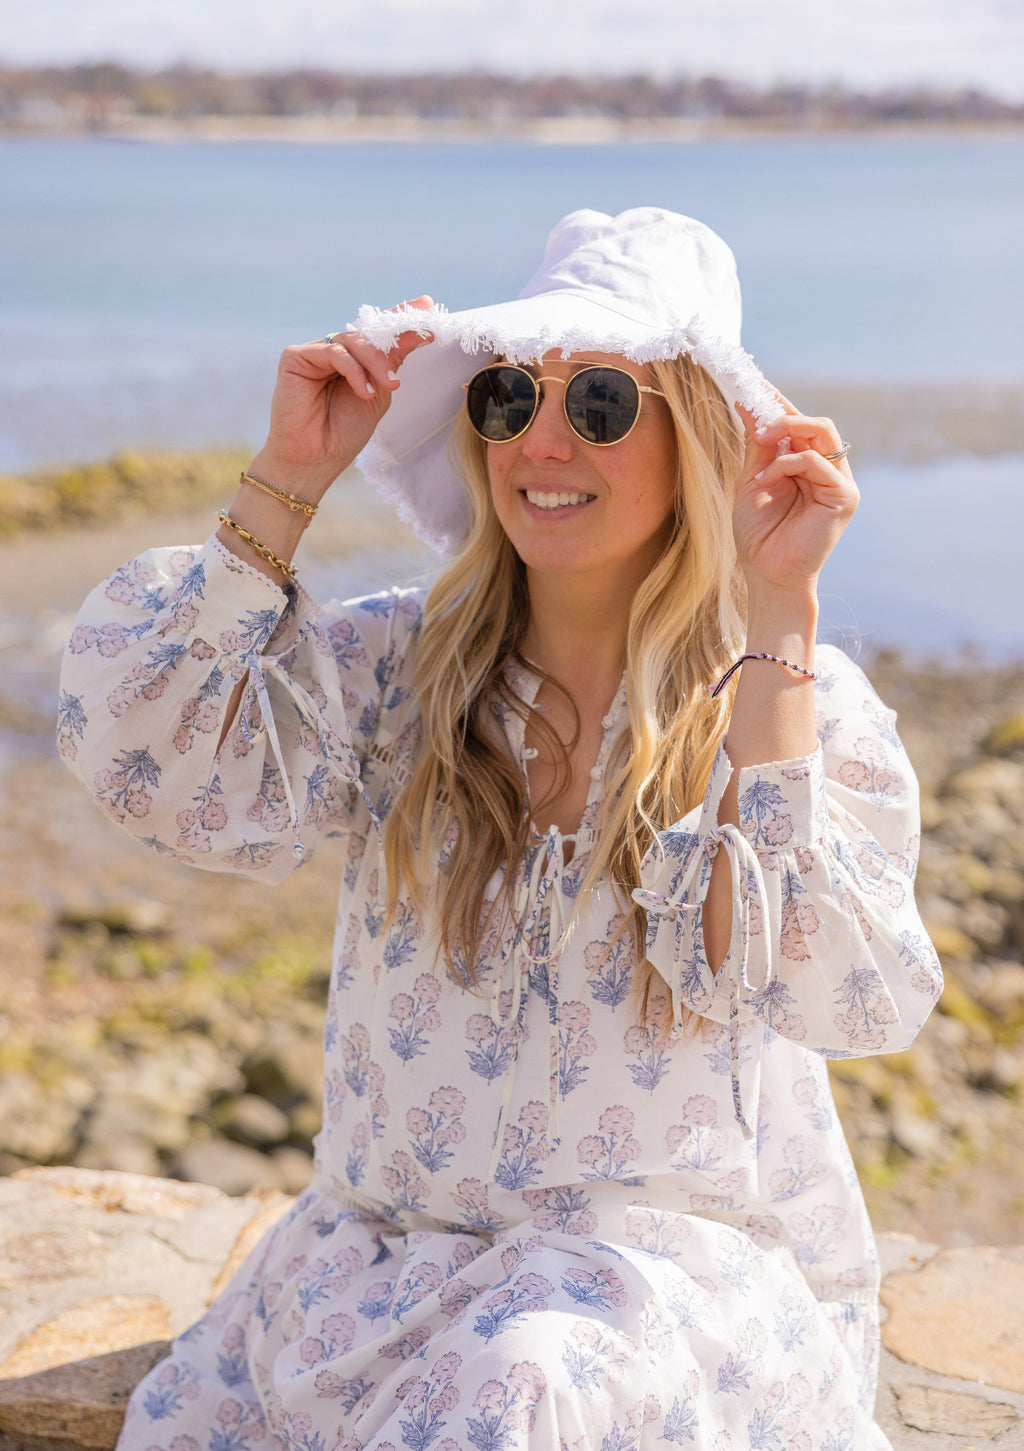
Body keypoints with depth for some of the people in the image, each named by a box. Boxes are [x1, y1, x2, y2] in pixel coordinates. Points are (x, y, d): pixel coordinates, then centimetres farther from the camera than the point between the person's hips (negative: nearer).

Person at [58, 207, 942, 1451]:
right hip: (383, 1239, 3)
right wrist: (289, 480, -10)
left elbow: (825, 994, -21)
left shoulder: (810, 699, -4)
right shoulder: (394, 666, 3)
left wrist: (776, 615, -20)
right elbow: (144, 759, -12)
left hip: (688, 1243, -2)